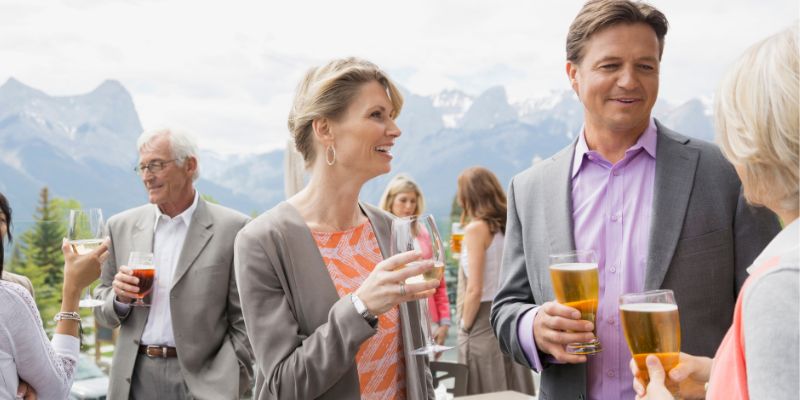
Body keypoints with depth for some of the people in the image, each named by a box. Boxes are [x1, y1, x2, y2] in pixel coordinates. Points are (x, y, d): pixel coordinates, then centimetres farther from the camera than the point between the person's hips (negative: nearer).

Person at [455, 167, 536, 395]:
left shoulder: (476, 228, -11)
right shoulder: (507, 226, 9)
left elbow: (474, 290, -15)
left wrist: (464, 328, -5)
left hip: (484, 320, -7)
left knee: (484, 394, 1)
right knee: (513, 391, 11)